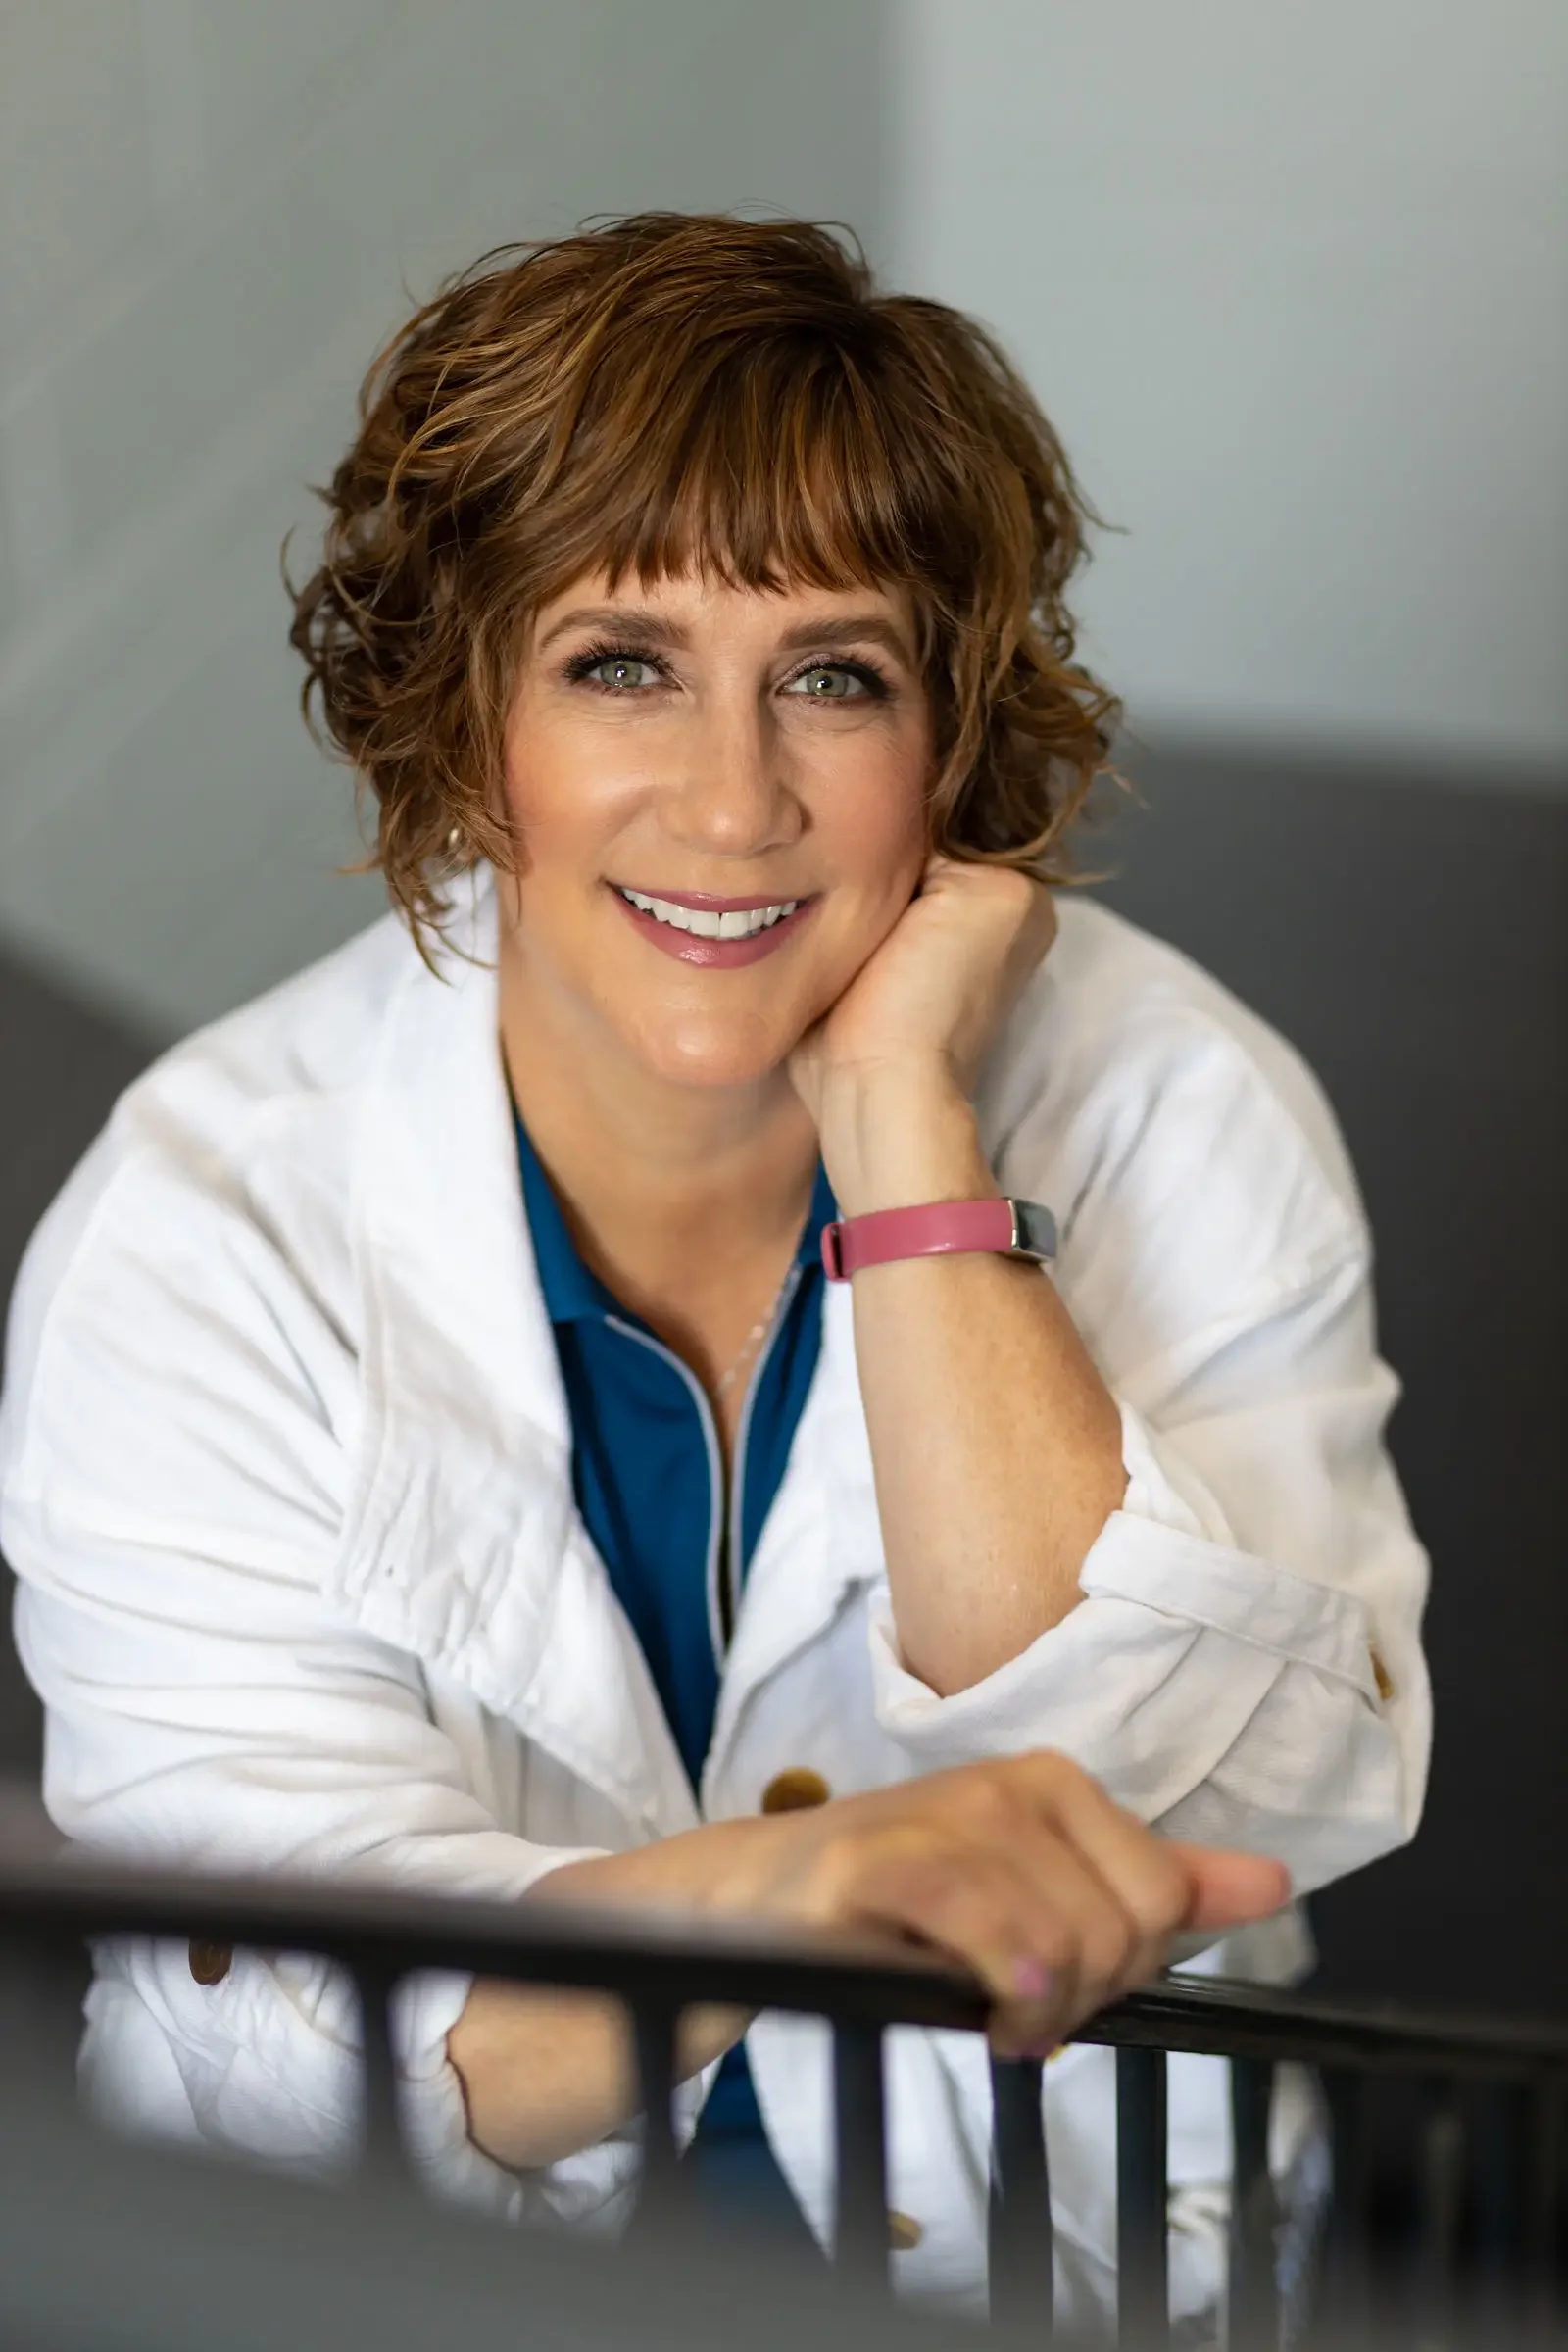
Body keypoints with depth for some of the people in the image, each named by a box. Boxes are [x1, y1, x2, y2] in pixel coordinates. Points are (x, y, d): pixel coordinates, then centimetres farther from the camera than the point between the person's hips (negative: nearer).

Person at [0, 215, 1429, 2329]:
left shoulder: (1177, 1118, -6)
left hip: (1071, 2290, 1)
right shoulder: (204, 1225, -10)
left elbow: (1194, 1811, -18)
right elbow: (255, 2053, -19)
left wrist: (896, 1116, -20)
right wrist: (777, 1882, -38)